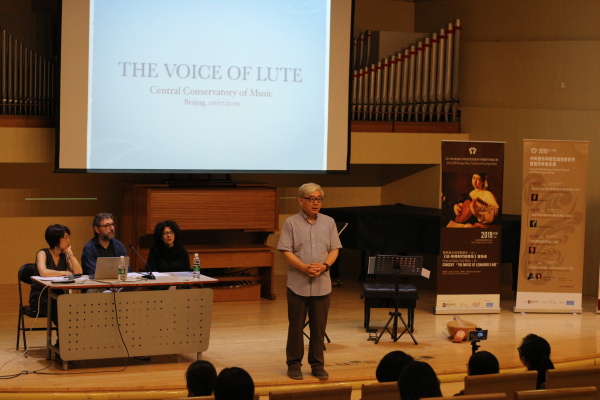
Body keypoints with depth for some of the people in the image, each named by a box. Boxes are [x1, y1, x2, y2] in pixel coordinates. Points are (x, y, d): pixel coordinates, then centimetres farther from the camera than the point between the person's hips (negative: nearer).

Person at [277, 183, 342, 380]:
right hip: (298, 284, -3)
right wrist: (304, 267, -20)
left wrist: (324, 265, -12)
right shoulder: (291, 223, -2)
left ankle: (317, 364, 16)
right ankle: (294, 364, 13)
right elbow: (286, 251, -7)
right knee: (296, 326, 3)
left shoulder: (329, 222, 8)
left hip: (322, 284, 3)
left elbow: (334, 249, 7)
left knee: (319, 327, 6)